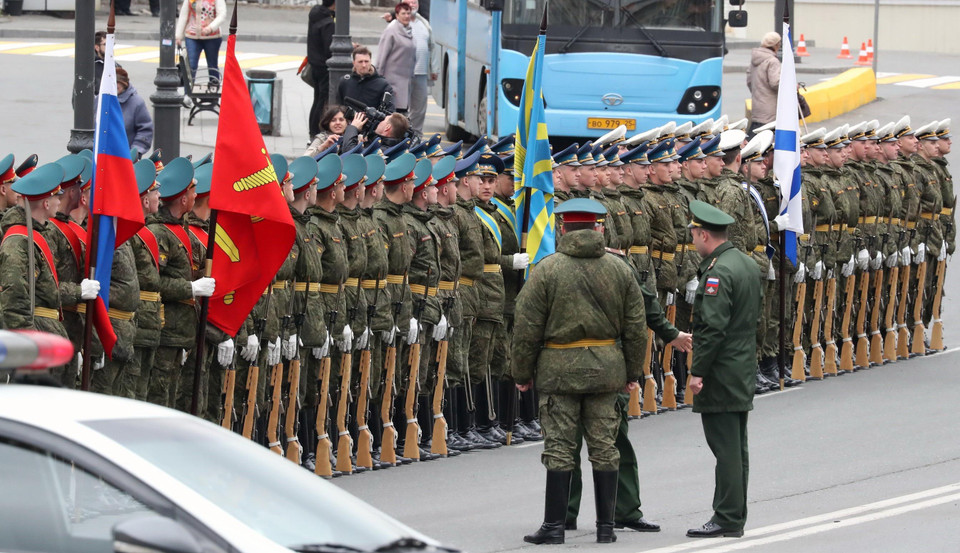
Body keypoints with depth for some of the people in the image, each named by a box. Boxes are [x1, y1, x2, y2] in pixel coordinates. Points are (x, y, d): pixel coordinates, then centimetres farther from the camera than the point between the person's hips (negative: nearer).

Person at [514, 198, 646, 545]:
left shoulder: (546, 270, -7)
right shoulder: (619, 269, 4)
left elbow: (527, 328, -6)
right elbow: (635, 327, 8)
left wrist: (522, 374, 3)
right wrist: (632, 373, 16)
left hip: (559, 368, -3)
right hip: (606, 368, 3)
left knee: (559, 448, 0)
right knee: (604, 447, 8)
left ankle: (554, 525, 1)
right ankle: (606, 526, 10)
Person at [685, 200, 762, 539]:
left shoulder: (718, 272, -18)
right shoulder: (748, 264, 12)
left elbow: (713, 326, -23)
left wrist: (698, 371, -19)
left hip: (720, 373, -10)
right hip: (744, 369, 10)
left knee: (725, 448, -7)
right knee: (736, 449, 13)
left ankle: (727, 520, -6)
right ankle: (735, 516, 17)